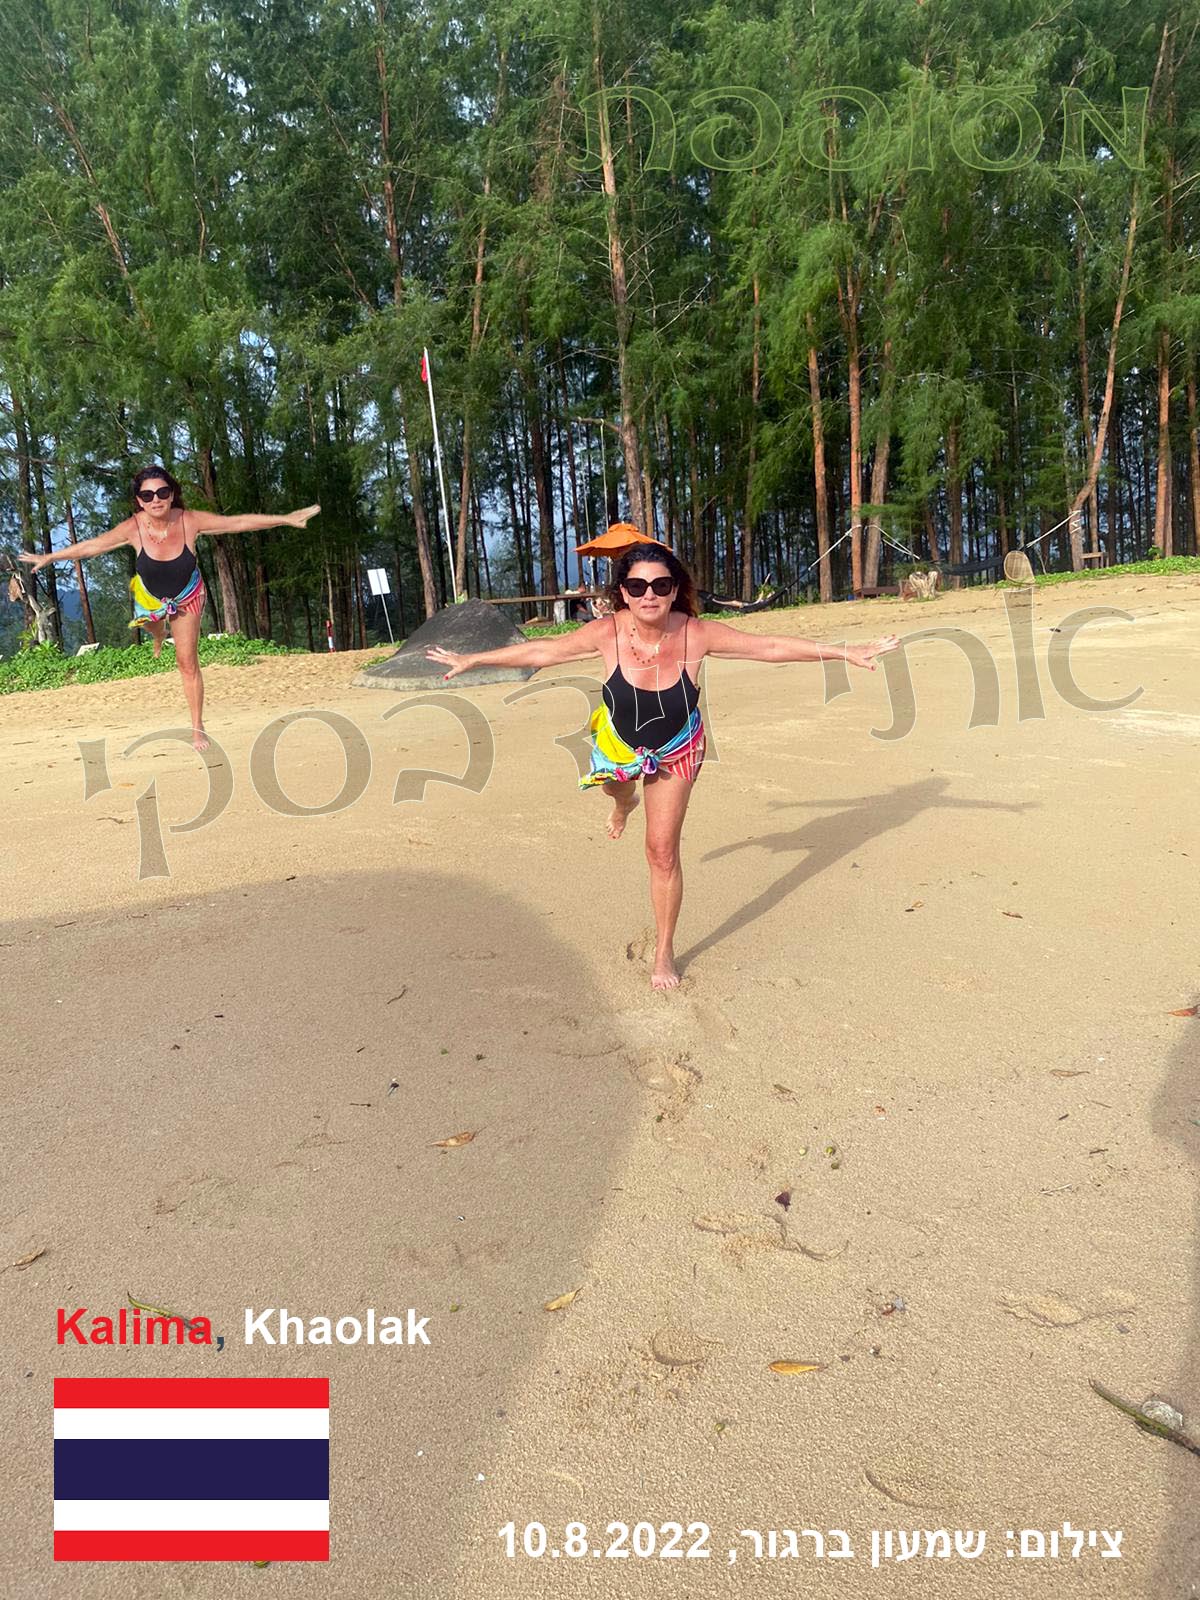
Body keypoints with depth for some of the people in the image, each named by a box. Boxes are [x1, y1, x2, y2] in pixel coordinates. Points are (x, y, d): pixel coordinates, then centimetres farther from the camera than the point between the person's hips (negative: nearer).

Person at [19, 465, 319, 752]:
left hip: (187, 598, -1)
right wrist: (49, 557, -7)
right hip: (148, 597, 2)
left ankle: (197, 728, 5)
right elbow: (91, 545, -15)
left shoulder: (190, 521, -31)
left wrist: (286, 519, -25)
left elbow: (238, 522, -25)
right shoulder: (133, 528, -29)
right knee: (153, 629, 32)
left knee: (187, 662, -4)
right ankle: (159, 636, 73)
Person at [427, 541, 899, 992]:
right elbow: (541, 651, -15)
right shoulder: (607, 632, -29)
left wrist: (846, 652, -18)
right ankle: (625, 799, 74)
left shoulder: (697, 634, -30)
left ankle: (664, 953, 17)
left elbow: (771, 646, -20)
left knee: (662, 852, -1)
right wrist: (471, 660, -8)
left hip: (676, 752, -1)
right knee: (616, 788, 33)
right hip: (617, 743, 1)